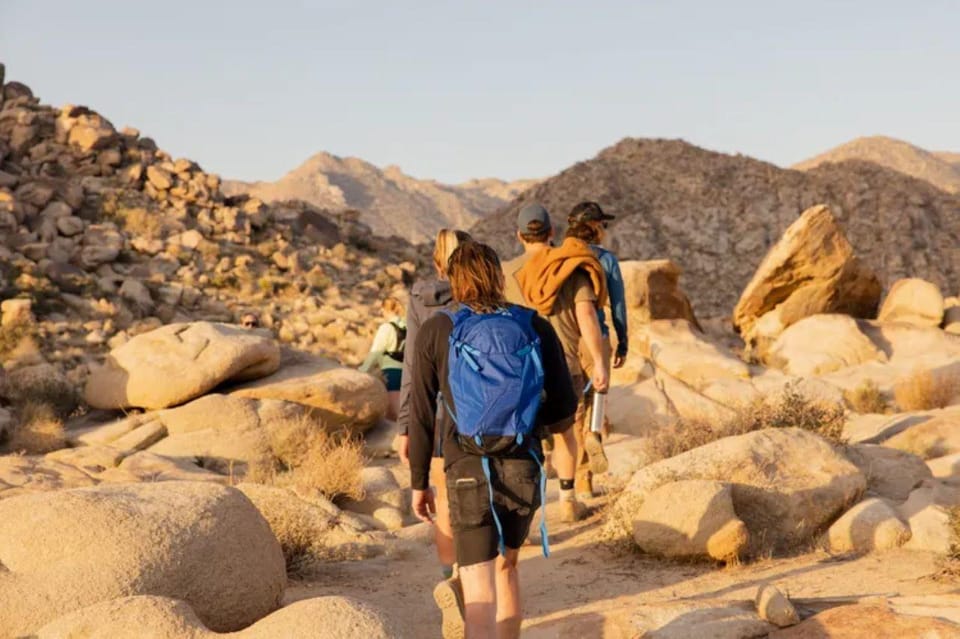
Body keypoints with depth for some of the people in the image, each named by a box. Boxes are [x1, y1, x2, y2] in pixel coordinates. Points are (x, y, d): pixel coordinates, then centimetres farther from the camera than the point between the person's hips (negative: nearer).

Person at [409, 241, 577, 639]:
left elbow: (421, 416, 0)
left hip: (469, 473, -3)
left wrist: (418, 483, 10)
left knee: (478, 592, -6)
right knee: (505, 565, 27)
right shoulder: (536, 328, -1)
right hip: (524, 470, 3)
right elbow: (563, 415, -1)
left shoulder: (434, 333, -4)